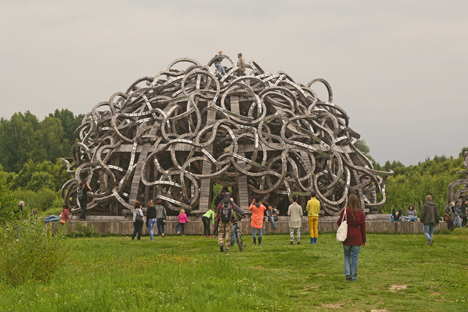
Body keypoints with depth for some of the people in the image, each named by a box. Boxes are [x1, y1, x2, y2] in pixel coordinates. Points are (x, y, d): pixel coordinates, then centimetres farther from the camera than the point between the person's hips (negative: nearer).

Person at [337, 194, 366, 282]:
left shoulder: (345, 211, -8)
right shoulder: (361, 213, -2)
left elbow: (339, 223, -2)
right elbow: (363, 228, 2)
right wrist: (364, 240, 9)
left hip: (347, 238, 0)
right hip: (357, 238, 0)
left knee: (347, 255, 15)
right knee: (355, 257, 6)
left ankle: (347, 273, 1)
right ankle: (353, 277, 8)